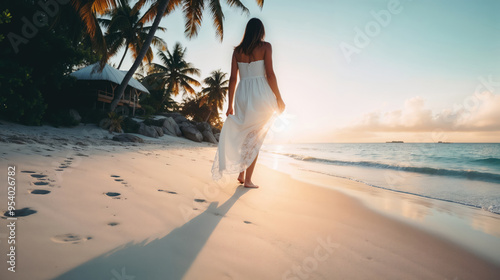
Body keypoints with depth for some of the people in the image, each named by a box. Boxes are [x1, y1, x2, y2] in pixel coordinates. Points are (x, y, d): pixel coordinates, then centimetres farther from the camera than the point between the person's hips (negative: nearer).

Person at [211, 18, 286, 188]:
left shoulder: (237, 50, 11)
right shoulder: (265, 46, 1)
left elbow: (232, 78, 7)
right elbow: (270, 74, -7)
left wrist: (230, 105, 10)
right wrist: (279, 98, -1)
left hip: (242, 94, 4)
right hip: (260, 94, -3)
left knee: (244, 137, 18)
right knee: (255, 139, 6)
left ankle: (241, 175, 21)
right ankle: (248, 180, 8)